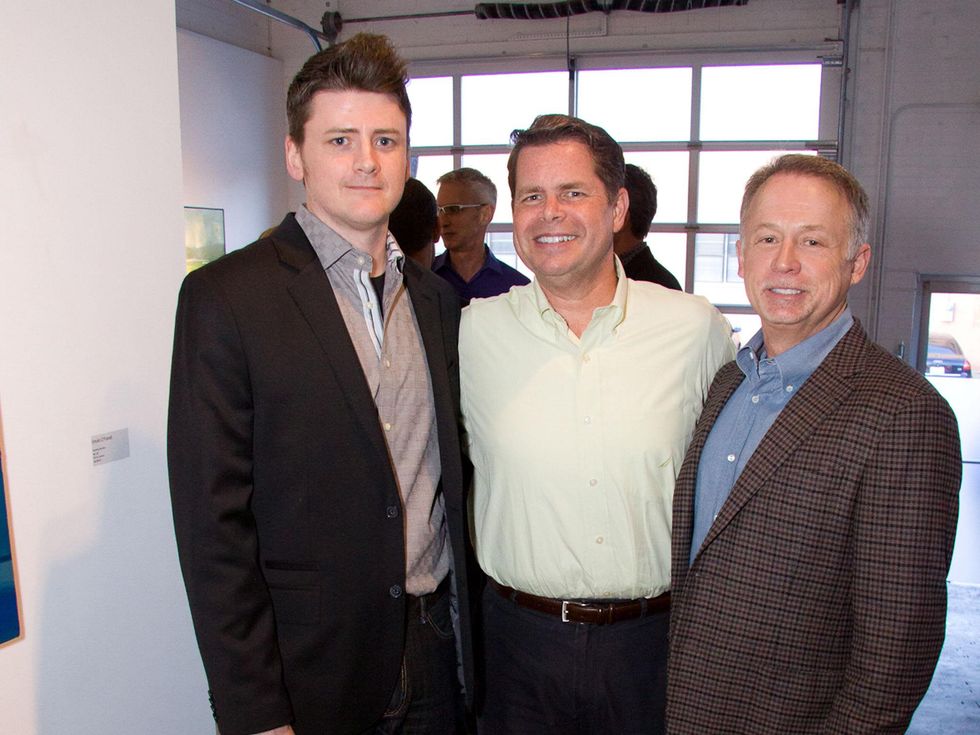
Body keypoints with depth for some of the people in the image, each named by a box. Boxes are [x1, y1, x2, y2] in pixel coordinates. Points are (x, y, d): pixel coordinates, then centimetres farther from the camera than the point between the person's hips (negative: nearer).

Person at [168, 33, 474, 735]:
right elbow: (212, 523, -14)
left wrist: (461, 612, 7)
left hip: (434, 646, 5)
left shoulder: (436, 296, 4)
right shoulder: (225, 297, -13)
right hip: (307, 668, -4)